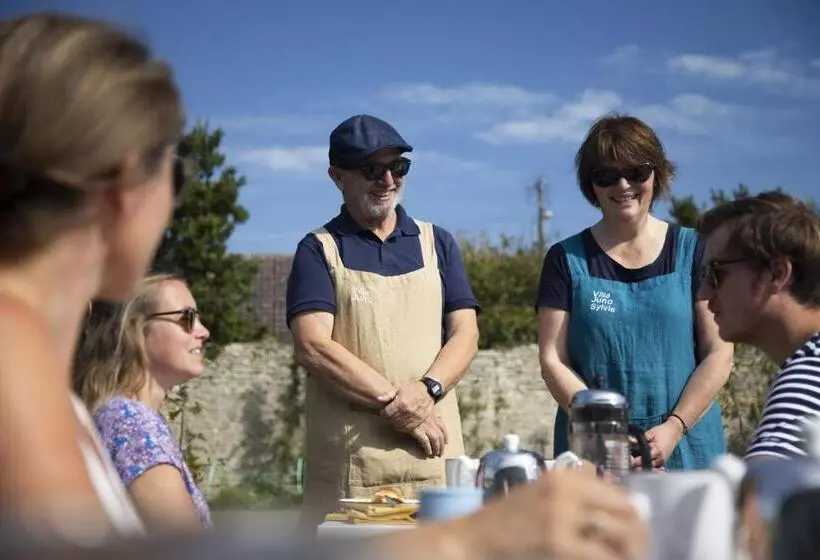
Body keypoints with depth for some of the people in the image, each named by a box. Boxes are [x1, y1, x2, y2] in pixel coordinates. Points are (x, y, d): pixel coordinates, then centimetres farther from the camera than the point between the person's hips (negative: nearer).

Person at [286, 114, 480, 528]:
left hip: (435, 455, 3)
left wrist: (427, 389, -12)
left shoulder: (436, 243, 16)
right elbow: (313, 347, -7)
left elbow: (465, 334, 8)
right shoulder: (319, 250, 6)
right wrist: (393, 402, -13)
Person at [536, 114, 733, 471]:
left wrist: (674, 427, -13)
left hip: (687, 450, 0)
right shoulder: (567, 260, 5)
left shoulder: (693, 251, 5)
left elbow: (719, 354, 1)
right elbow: (553, 361, 0)